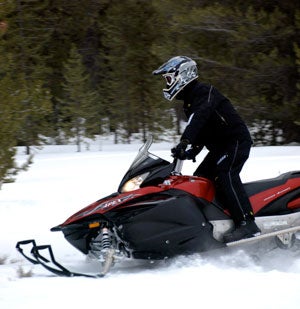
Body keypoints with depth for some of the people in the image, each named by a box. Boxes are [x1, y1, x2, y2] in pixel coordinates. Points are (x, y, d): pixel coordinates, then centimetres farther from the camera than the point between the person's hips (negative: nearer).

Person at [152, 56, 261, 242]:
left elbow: (200, 117, -34)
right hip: (220, 147, 11)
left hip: (237, 141, -11)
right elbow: (200, 132, 23)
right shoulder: (189, 100, 19)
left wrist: (185, 140, -47)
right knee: (199, 180, 3)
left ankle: (247, 223, -35)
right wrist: (192, 151, 6)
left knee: (224, 174, -28)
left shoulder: (204, 92, -13)